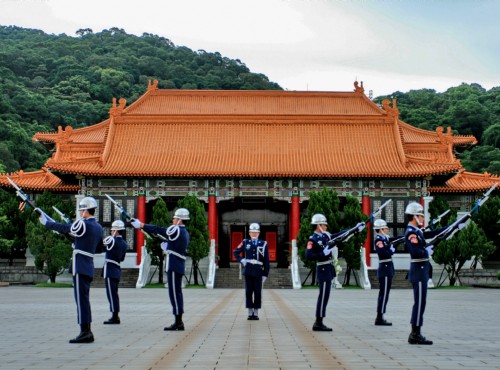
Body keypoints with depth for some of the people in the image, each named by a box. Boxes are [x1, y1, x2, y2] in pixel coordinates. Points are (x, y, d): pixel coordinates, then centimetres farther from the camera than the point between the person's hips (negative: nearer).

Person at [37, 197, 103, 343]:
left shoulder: (83, 224, -13)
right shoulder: (98, 228, 12)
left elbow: (63, 228, -4)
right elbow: (100, 249, 22)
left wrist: (46, 222, 10)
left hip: (80, 267, -8)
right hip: (89, 268, 8)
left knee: (81, 299, -8)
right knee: (84, 299, 12)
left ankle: (85, 332, -9)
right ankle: (87, 332, 13)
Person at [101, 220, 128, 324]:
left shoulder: (111, 240, -13)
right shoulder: (124, 244, 10)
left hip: (110, 270, -8)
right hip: (117, 270, 8)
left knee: (111, 294, -5)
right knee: (114, 293, 13)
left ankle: (114, 317, -5)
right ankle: (116, 316, 16)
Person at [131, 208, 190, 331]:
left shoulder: (176, 230, -12)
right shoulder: (185, 233, 16)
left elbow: (158, 230, -13)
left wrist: (141, 225, -8)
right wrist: (168, 247, 10)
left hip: (174, 267, -10)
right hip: (179, 266, 10)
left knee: (174, 293, -7)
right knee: (176, 293, 11)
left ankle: (178, 322, -6)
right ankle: (179, 322, 14)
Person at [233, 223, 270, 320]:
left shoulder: (263, 244, 4)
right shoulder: (245, 242, 7)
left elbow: (266, 261, 4)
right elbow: (235, 252, 16)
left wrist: (265, 274, 0)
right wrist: (241, 260, -3)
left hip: (258, 272, -1)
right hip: (248, 271, 1)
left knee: (257, 293, 2)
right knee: (248, 292, 4)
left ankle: (256, 313, 10)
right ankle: (250, 313, 10)